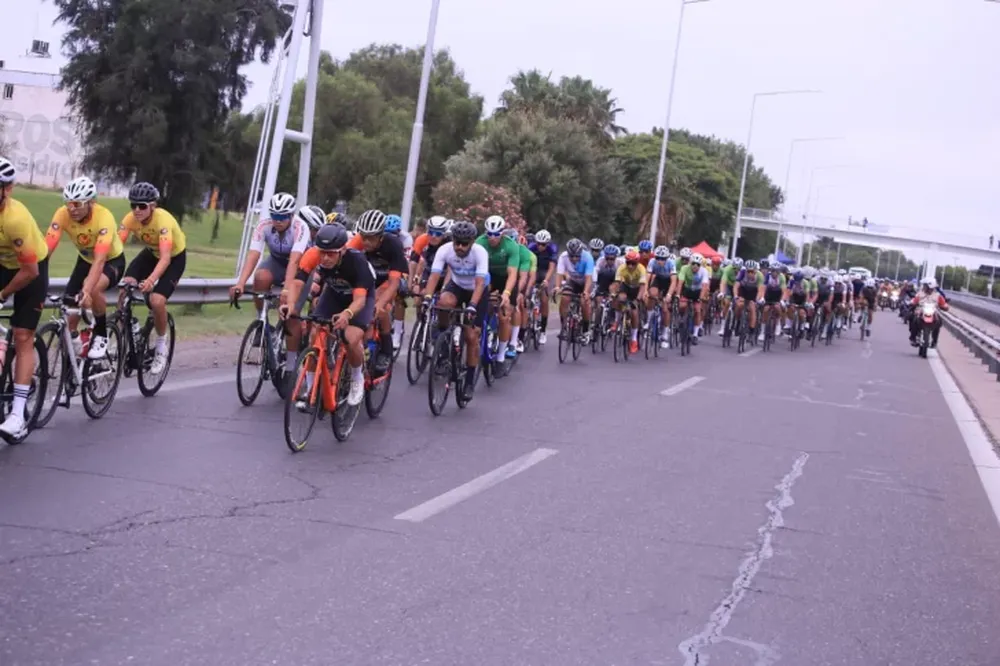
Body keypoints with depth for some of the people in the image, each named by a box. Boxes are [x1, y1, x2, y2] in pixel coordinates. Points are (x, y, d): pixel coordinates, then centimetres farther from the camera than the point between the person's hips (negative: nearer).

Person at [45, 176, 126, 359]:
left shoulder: (104, 218, -36)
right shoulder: (63, 214, -25)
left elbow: (99, 261, -43)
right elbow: (46, 249, -31)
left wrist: (86, 291, -55)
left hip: (112, 261, -5)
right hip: (85, 260, 5)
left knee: (94, 288, -34)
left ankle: (101, 336, -12)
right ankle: (74, 341, 16)